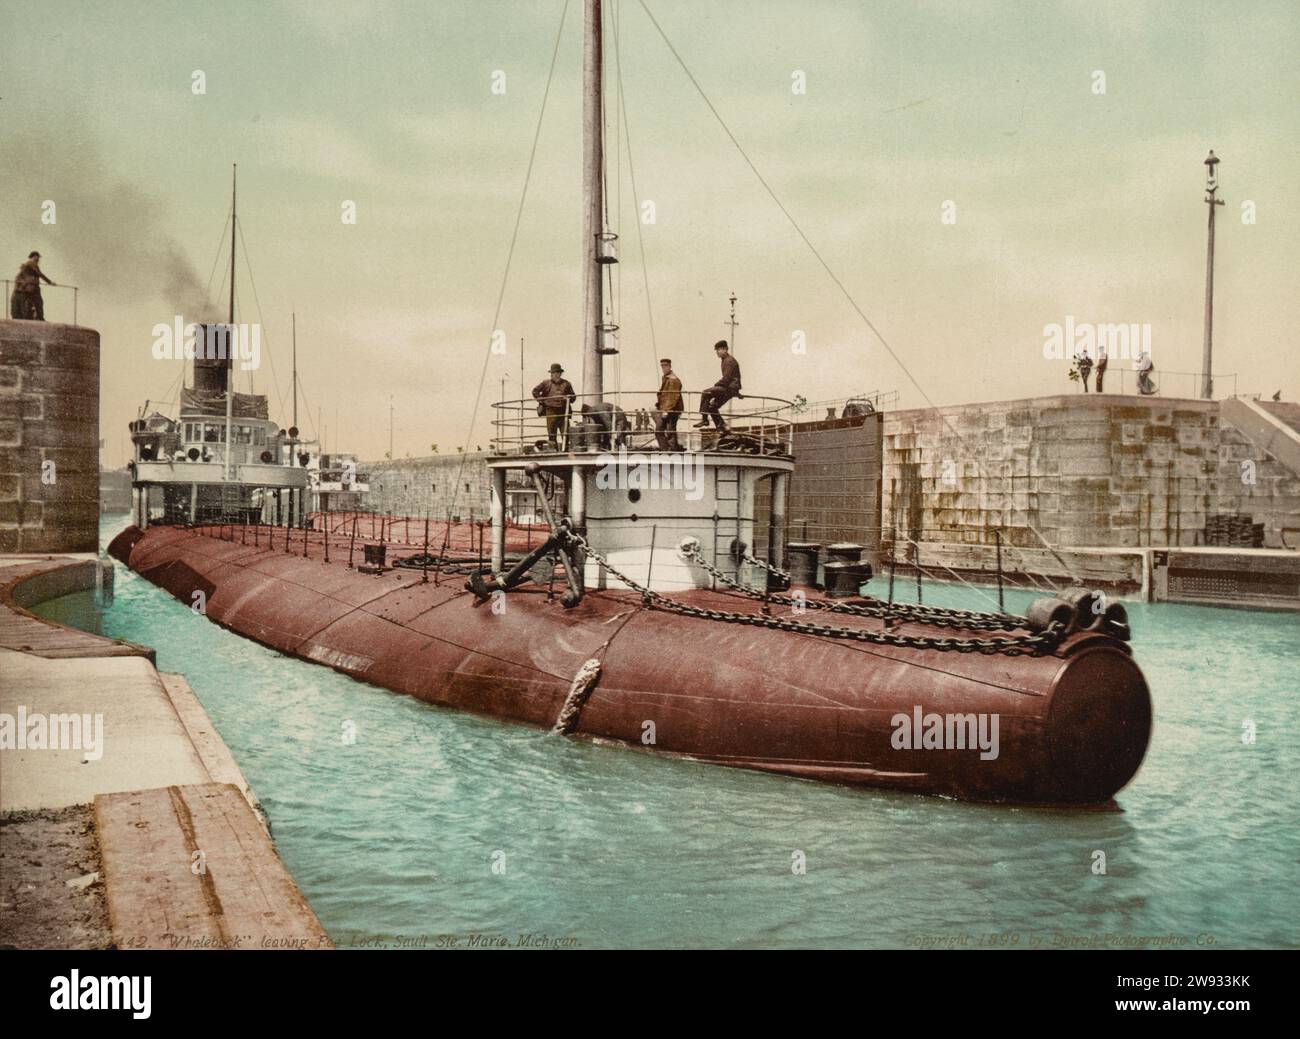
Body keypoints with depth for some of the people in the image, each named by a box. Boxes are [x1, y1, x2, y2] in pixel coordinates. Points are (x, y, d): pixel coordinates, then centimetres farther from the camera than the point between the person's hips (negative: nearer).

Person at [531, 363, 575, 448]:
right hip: (551, 411, -1)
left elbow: (573, 396, 16)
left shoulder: (566, 384, 12)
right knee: (552, 434, 1)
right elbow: (535, 391, 9)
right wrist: (540, 399, 1)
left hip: (563, 411, 1)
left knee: (565, 433, -2)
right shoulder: (546, 383, 6)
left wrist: (568, 398, -4)